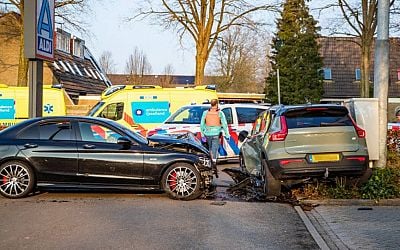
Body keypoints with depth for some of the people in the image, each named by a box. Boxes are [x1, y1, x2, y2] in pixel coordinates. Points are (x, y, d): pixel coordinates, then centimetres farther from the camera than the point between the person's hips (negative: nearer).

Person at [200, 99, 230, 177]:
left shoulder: (205, 113, 3)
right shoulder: (220, 113, -3)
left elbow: (202, 124, 7)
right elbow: (224, 124, -3)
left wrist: (202, 133, 19)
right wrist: (227, 134, 5)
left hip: (208, 134, 2)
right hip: (216, 134, -2)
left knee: (210, 148, 20)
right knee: (214, 150, -5)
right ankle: (214, 163, -23)